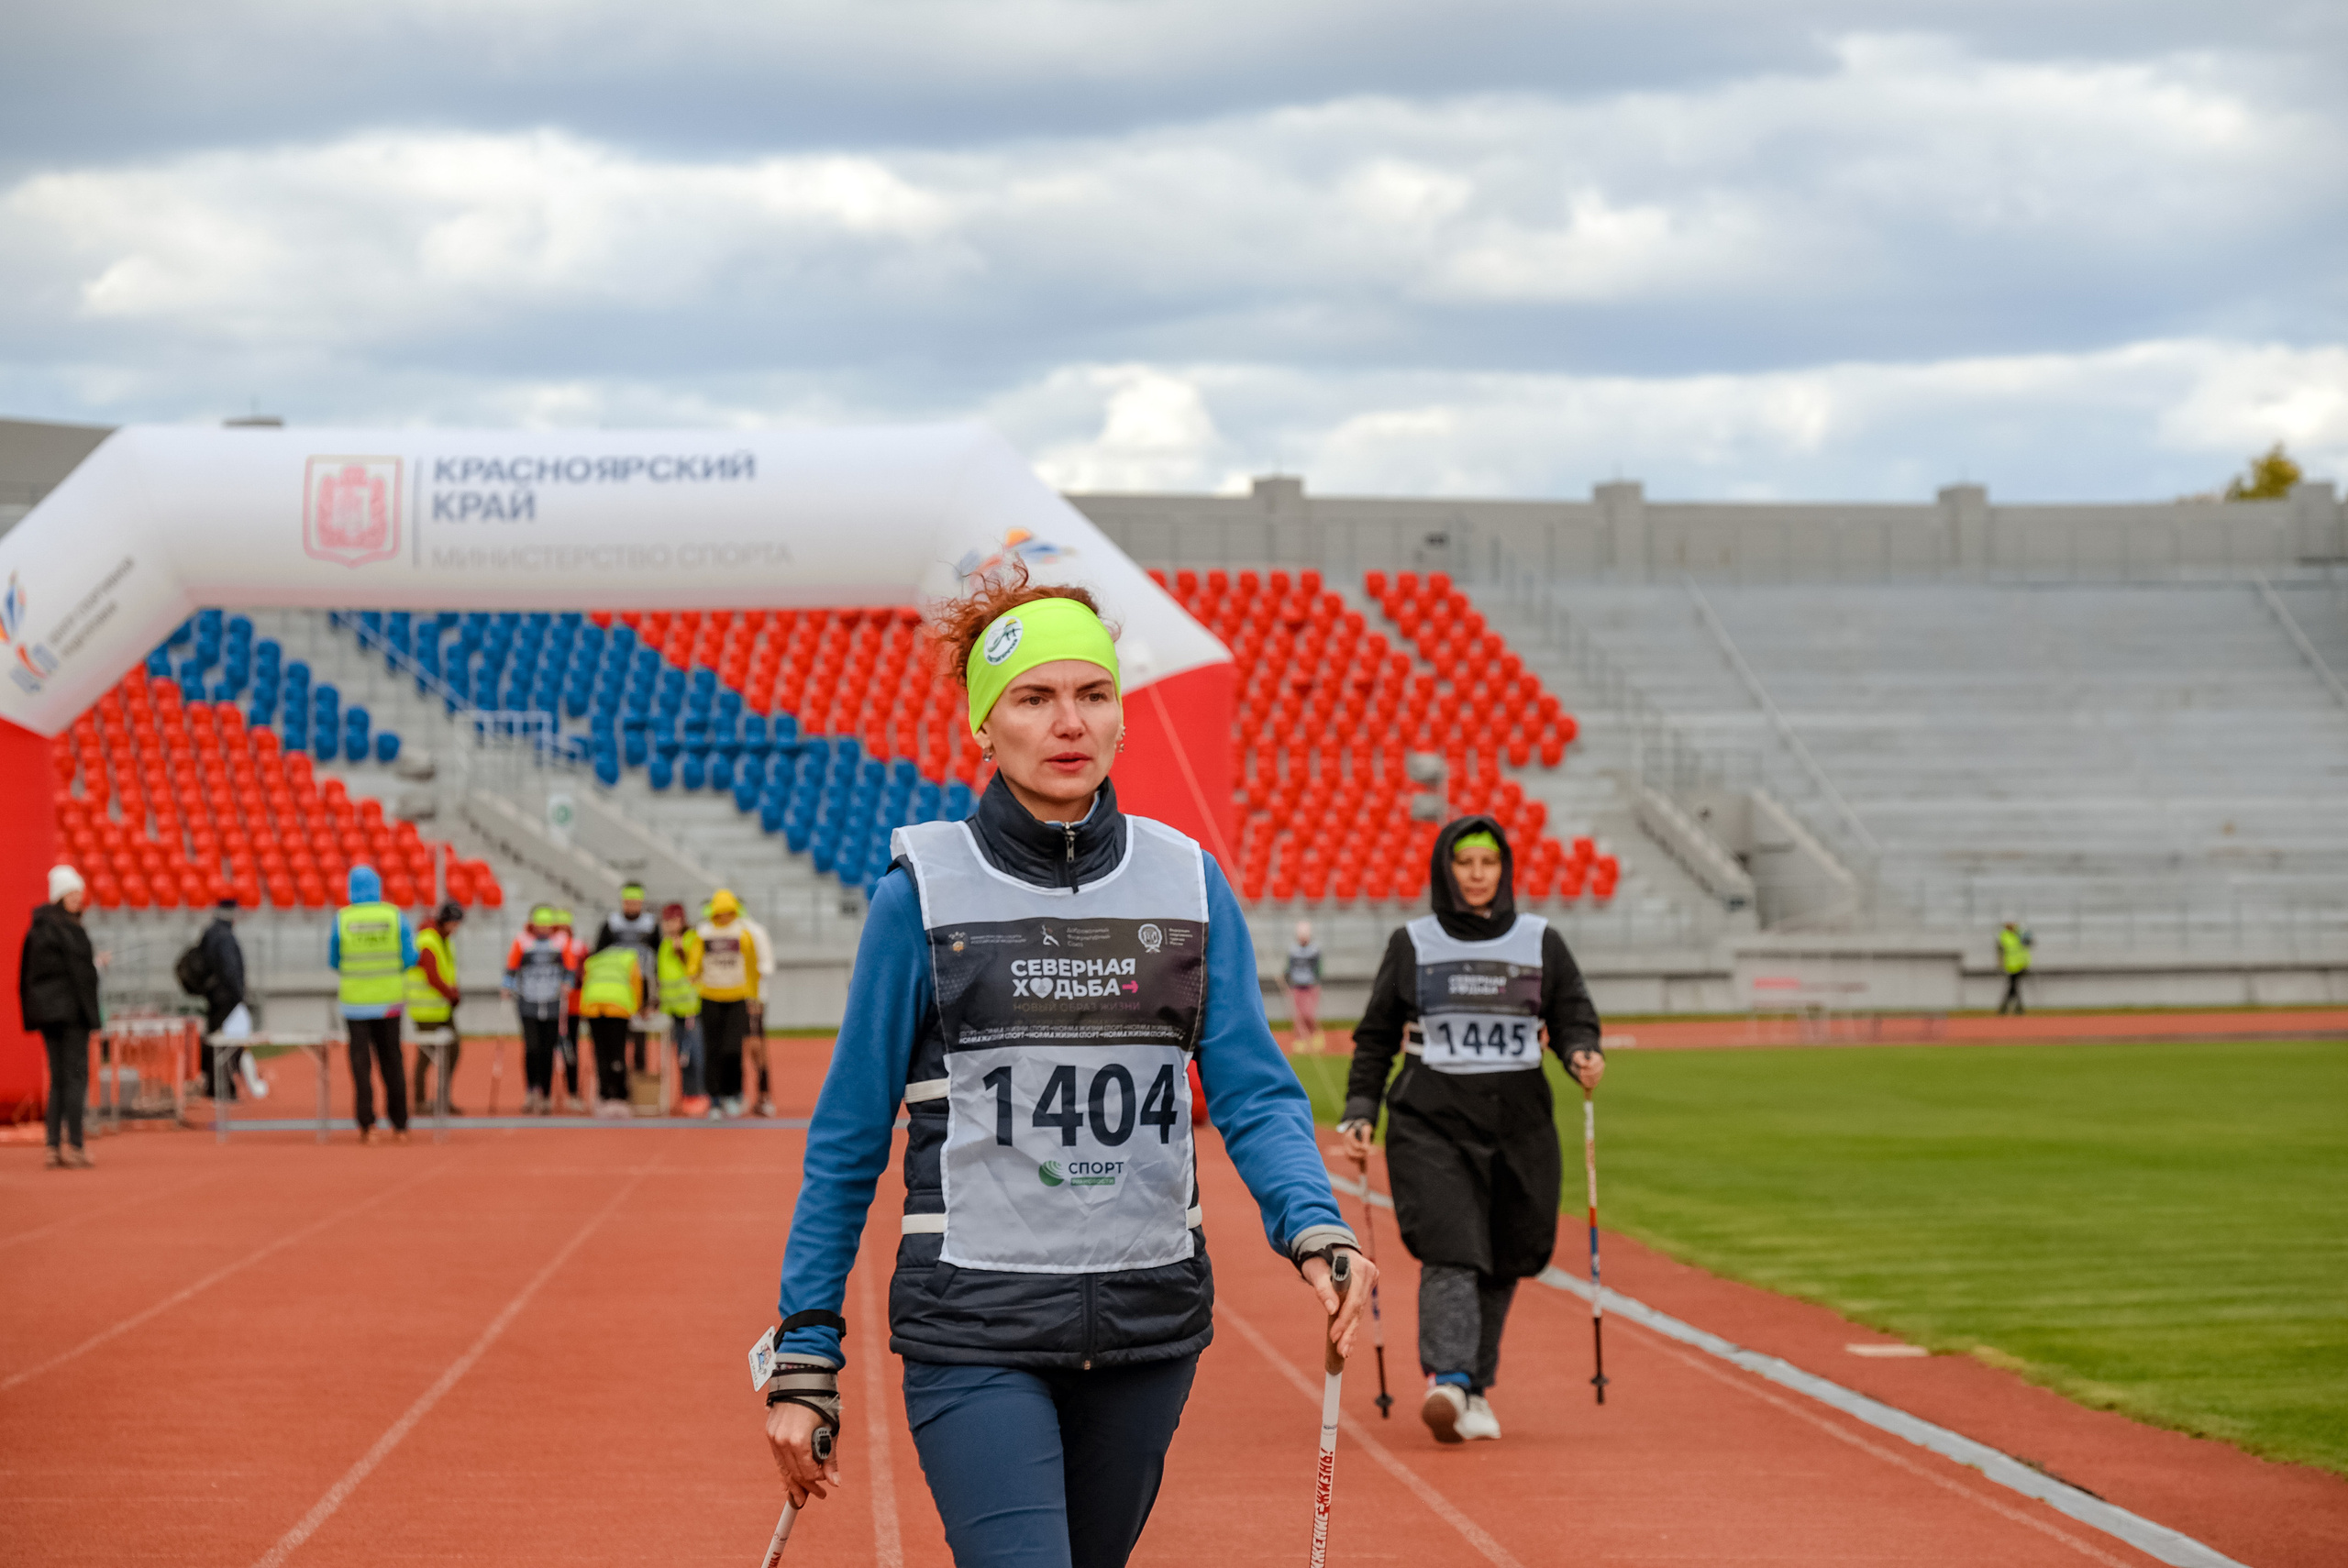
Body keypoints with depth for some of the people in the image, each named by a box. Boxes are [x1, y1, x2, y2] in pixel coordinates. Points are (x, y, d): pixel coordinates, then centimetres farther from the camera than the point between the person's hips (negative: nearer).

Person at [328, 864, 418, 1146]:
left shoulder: (342, 919, -6)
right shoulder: (394, 916, -4)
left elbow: (333, 962, 2)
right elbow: (409, 959, -3)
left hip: (356, 1003, -1)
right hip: (389, 1002, 1)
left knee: (361, 1065, 3)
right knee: (391, 1064, 11)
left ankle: (367, 1125, -5)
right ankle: (400, 1126, 12)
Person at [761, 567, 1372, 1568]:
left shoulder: (1189, 884, 5)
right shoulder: (923, 892, -3)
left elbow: (1253, 1092, 0)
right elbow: (848, 1137, 1)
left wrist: (1315, 1229, -21)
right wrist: (806, 1355, -3)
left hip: (1148, 1325, 4)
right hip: (975, 1332, -4)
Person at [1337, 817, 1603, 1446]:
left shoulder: (1540, 941, 9)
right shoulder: (1413, 944, 7)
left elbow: (1574, 1017, 8)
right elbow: (1376, 1035, 10)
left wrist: (1583, 1055, -14)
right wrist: (1360, 1110, 1)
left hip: (1518, 1121, 2)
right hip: (1431, 1119, -2)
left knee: (1502, 1262, 4)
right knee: (1450, 1250, -18)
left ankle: (1477, 1387, 18)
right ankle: (1447, 1381, -28)